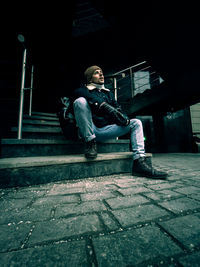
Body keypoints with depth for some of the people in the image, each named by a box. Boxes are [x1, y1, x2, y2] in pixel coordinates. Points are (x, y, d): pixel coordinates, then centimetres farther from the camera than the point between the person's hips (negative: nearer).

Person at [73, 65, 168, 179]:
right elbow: (78, 92, -18)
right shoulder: (84, 90, 8)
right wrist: (103, 105, -35)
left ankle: (139, 162, -22)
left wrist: (123, 116, -13)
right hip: (90, 130, -4)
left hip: (105, 130, 5)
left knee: (136, 123, -6)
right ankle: (90, 142, -22)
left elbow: (117, 107, 13)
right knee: (80, 101, -26)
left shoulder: (108, 93, 25)